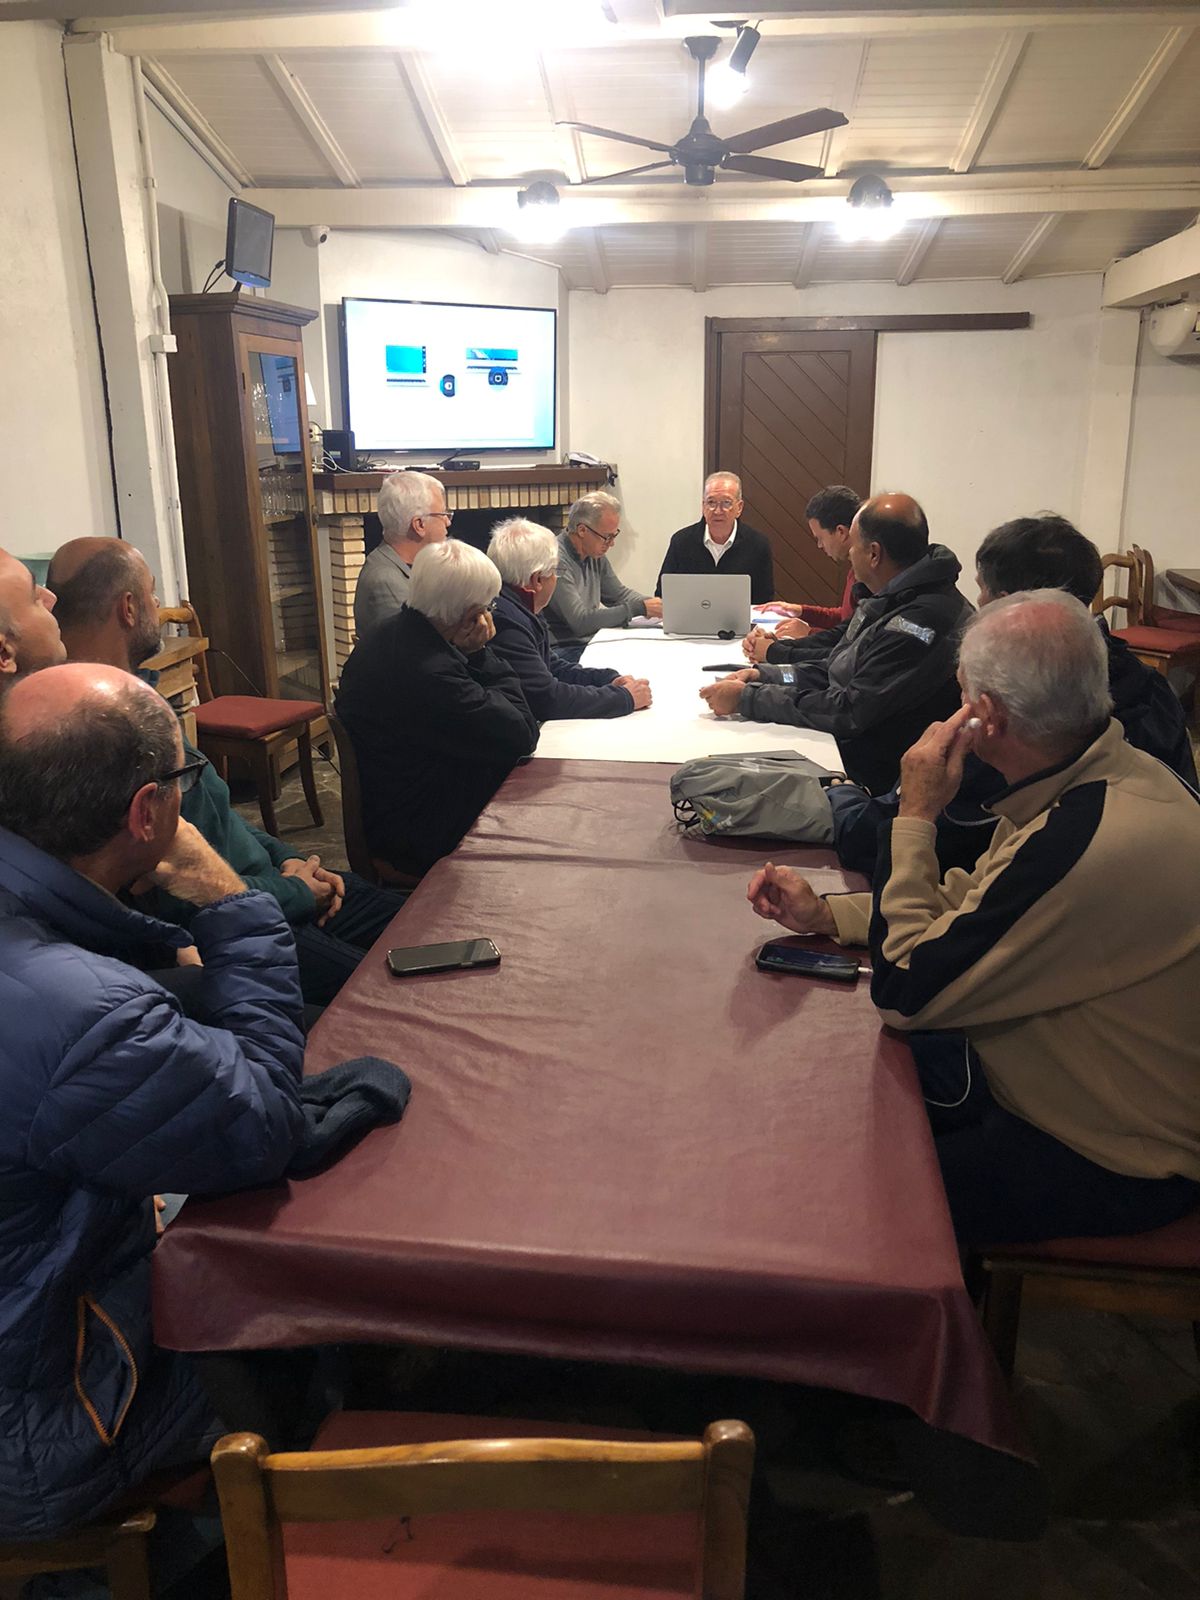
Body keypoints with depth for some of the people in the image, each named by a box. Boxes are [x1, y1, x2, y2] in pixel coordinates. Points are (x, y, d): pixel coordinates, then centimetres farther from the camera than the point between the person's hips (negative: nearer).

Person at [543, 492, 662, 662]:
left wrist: (656, 605, 2)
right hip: (564, 649, -8)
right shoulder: (558, 561, -19)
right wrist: (639, 608, -18)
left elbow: (620, 593, 22)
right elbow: (581, 622, -22)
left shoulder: (596, 555, 8)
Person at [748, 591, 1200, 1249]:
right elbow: (969, 902, 9)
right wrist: (824, 912, -2)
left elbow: (903, 989, -25)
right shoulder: (1110, 772, -4)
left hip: (1112, 1165, -9)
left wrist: (915, 813, -19)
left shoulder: (1090, 844, -37)